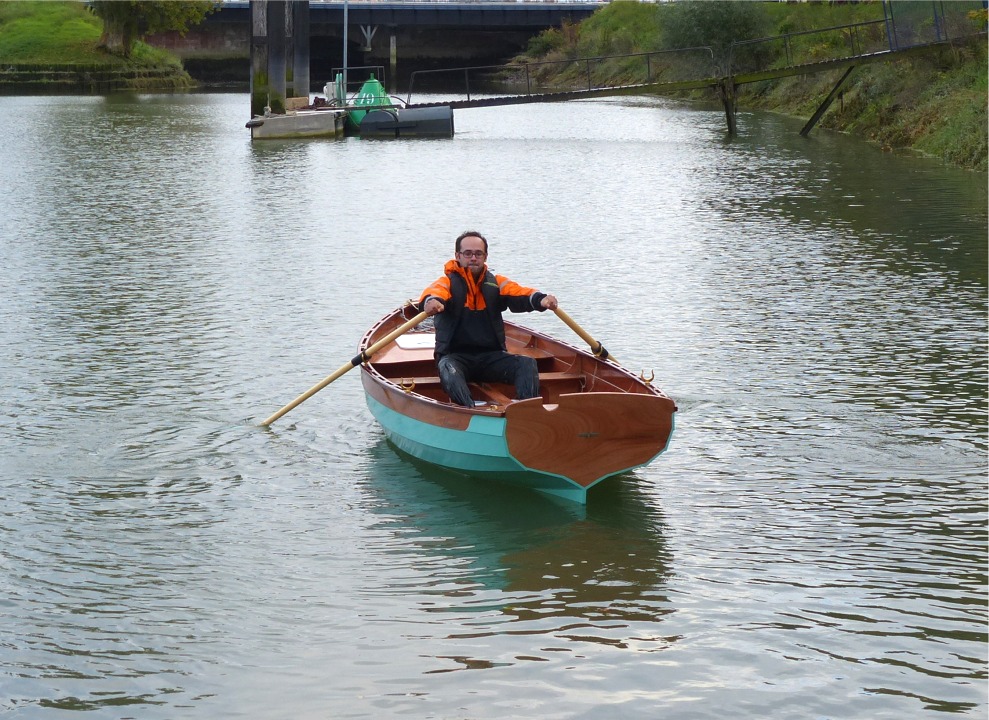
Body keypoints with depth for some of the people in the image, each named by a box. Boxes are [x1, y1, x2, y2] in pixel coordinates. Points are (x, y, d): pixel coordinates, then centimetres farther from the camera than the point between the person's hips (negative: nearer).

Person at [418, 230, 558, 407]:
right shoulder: (449, 282, 4)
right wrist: (430, 301, -47)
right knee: (447, 368, -36)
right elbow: (435, 292, -20)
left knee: (527, 364, -21)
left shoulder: (496, 283, 13)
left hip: (491, 355, 3)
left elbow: (519, 294, -6)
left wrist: (540, 300, -30)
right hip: (455, 355, -3)